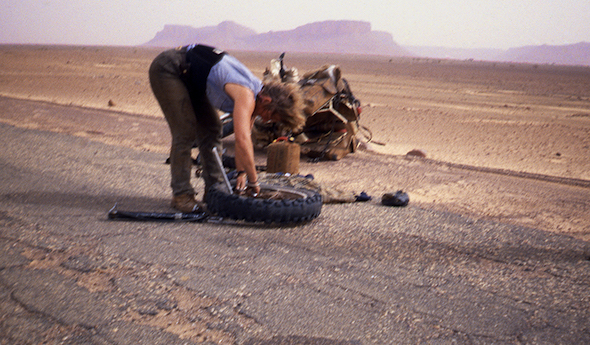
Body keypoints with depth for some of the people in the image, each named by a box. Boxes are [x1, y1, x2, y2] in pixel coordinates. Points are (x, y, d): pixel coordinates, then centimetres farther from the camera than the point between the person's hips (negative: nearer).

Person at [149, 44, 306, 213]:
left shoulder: (254, 95, -2)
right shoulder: (246, 96, -30)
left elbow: (244, 136, 7)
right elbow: (243, 140, -39)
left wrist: (242, 173, 4)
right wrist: (253, 181, -30)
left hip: (188, 76, 9)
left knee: (211, 130, 8)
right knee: (186, 132, -13)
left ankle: (214, 188, 15)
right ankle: (181, 194, -4)